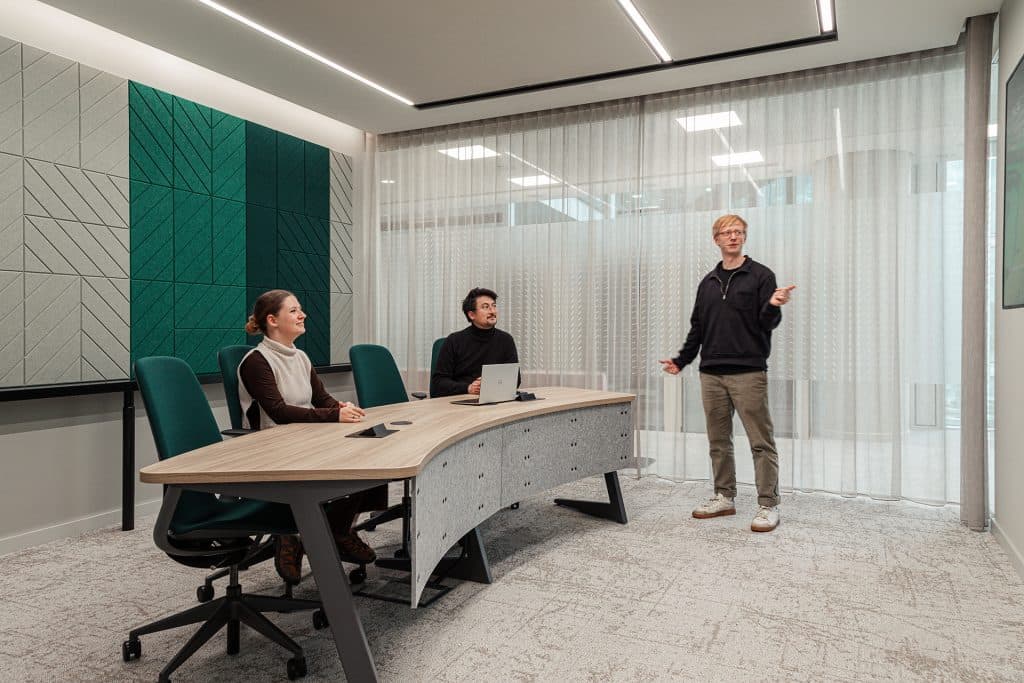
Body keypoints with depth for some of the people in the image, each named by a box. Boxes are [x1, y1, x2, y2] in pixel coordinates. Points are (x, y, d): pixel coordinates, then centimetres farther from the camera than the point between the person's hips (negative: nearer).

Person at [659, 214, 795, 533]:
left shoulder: (761, 276, 0)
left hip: (748, 372, -5)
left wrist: (773, 306, -27)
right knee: (718, 441, 11)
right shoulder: (708, 283, 15)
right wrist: (681, 360, 17)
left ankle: (768, 505, 6)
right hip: (711, 374, 5)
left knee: (761, 441, -3)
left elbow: (767, 323, -6)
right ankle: (724, 497, 22)